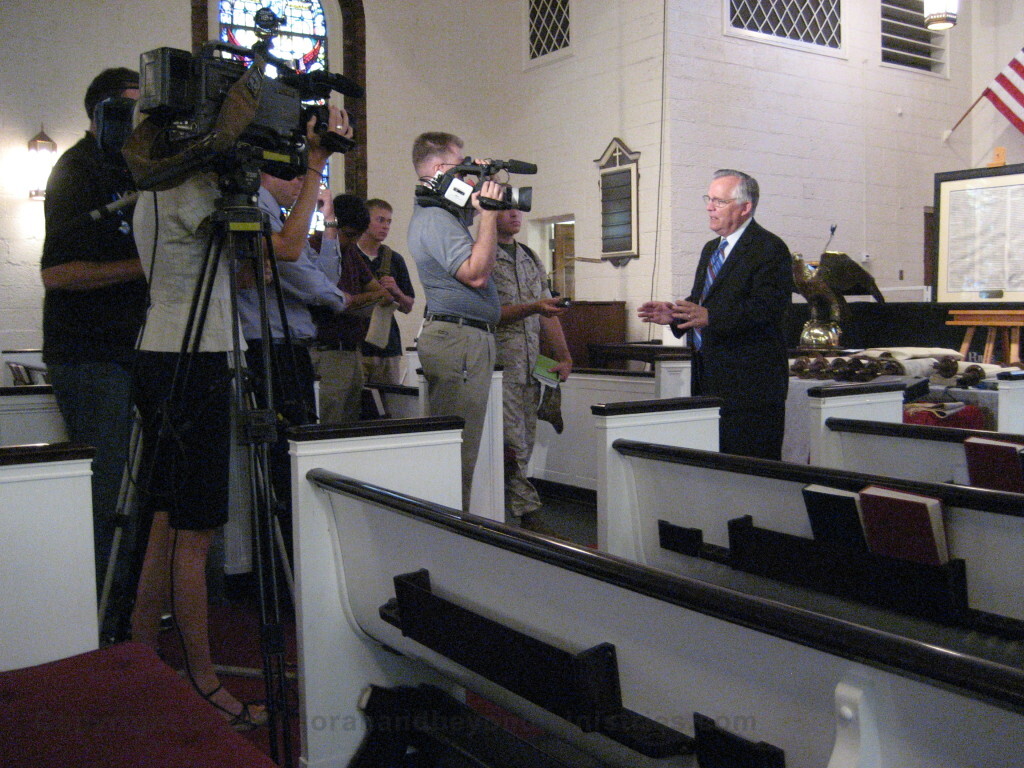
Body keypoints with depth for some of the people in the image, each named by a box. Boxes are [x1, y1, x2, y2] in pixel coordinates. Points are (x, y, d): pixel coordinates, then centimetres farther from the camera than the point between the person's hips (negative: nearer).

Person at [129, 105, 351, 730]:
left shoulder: (159, 191, 19)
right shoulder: (189, 187, -12)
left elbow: (247, 271, 14)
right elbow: (285, 249, -19)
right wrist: (315, 165, -10)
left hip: (165, 360, 10)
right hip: (191, 363, -10)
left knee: (172, 518, 15)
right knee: (194, 530, -4)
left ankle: (141, 657, 25)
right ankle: (203, 682, 5)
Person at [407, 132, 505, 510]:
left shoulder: (444, 212, 20)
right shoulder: (433, 218, -13)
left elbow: (483, 262, 28)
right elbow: (476, 273, -21)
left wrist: (482, 208, 18)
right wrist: (488, 215, -14)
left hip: (470, 337, 11)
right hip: (458, 339, -11)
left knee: (460, 449, 12)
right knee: (458, 451, -9)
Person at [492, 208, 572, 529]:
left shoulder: (530, 258, 19)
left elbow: (548, 314, 19)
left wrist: (564, 356, 11)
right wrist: (531, 308, -22)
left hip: (530, 369, 7)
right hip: (499, 367, -7)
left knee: (523, 447, 7)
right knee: (513, 448, -10)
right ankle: (527, 515, 1)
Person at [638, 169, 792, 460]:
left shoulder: (770, 249, -9)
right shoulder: (711, 249, 20)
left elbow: (767, 308, -21)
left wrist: (710, 316, -31)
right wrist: (674, 314, 4)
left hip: (749, 382, -8)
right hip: (709, 380, 9)